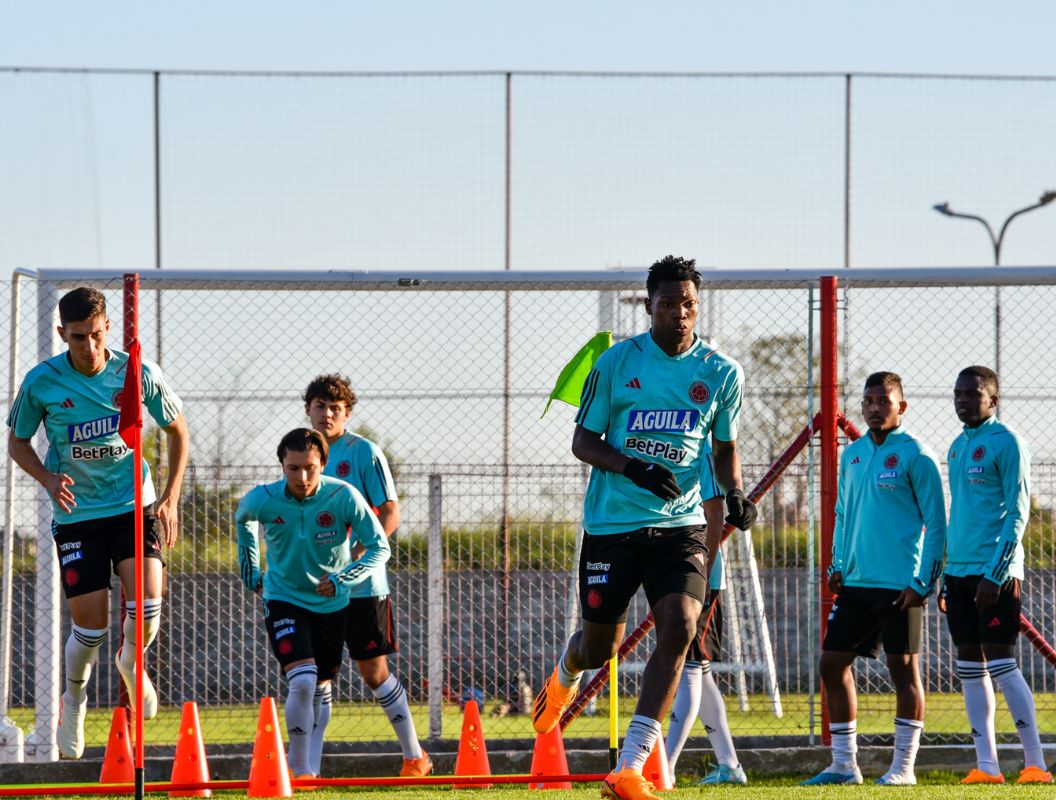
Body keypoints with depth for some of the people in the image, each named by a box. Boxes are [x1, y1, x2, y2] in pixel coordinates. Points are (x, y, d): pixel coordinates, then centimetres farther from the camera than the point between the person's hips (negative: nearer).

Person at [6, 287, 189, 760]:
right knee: (90, 622, -4)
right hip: (76, 513, 0)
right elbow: (17, 441, 5)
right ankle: (75, 696, 27)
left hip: (134, 504, 0)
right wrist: (47, 478, -14)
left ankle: (131, 660, 16)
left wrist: (170, 498, 1)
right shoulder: (41, 382, -10)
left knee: (147, 599, -19)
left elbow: (176, 430, 7)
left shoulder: (139, 374, -8)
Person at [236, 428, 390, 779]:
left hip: (331, 604, 2)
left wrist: (342, 579, -25)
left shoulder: (344, 497, -19)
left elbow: (380, 547, -12)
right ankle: (299, 770, -10)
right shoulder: (263, 500, -17)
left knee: (321, 688, 13)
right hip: (284, 601, -2)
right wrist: (249, 569, 14)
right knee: (302, 682, -21)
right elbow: (243, 518, 9)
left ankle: (310, 768, 31)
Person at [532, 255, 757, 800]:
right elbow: (584, 442, 1)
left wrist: (734, 493, -4)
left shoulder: (722, 373, 3)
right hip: (612, 524, -1)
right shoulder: (616, 363, -3)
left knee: (679, 627, -21)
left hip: (680, 525, 1)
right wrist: (636, 470, -17)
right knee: (600, 647, 8)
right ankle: (565, 675, 49)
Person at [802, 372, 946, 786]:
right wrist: (837, 565, 10)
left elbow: (936, 524, -7)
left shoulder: (915, 456, -7)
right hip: (855, 582, 7)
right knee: (833, 663, 4)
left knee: (903, 667, -2)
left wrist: (923, 582, -13)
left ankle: (904, 766, 3)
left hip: (899, 585, -7)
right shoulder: (852, 455, 13)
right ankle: (844, 764, 11)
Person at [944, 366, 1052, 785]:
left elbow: (1017, 514, -13)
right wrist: (948, 573, 18)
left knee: (1001, 663, -10)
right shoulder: (958, 447, 17)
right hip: (960, 572, 8)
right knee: (970, 666, 6)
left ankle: (1035, 763, -7)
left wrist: (995, 573, -19)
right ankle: (986, 766, 8)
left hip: (994, 572, -8)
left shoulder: (1006, 443, -8)